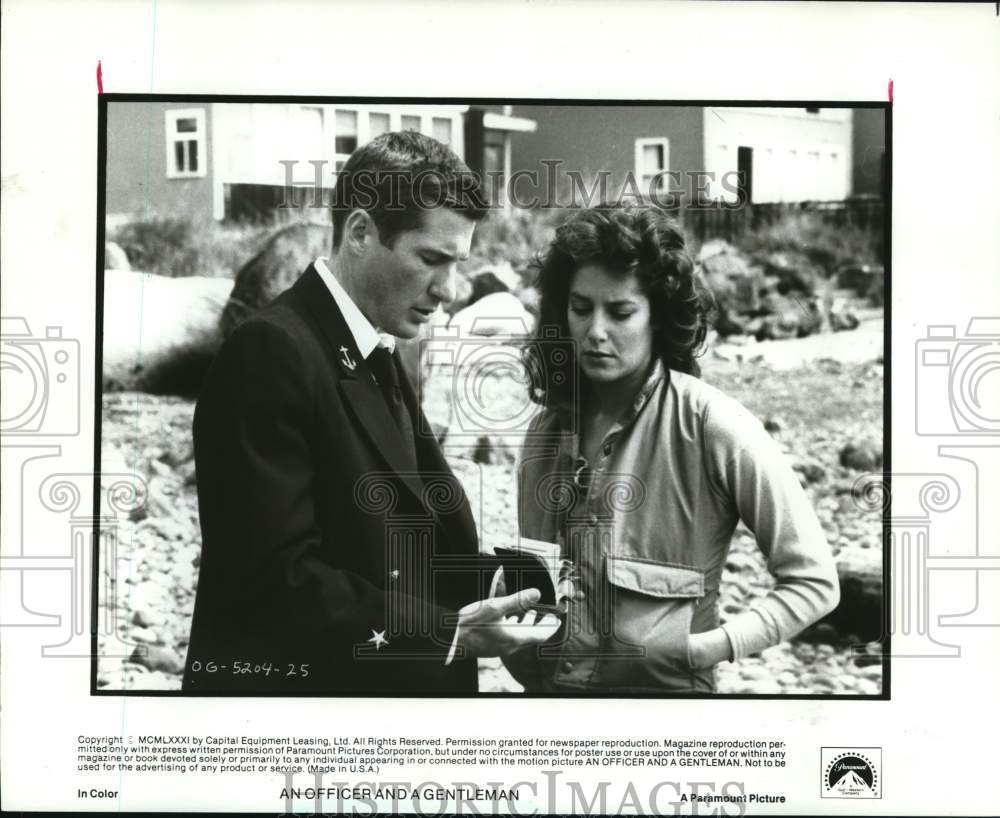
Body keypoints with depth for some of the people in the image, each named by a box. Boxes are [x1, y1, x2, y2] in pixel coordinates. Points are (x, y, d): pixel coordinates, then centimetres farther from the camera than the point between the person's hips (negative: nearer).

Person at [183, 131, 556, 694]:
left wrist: (494, 577, -6)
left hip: (382, 685, 9)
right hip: (287, 676, -8)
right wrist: (448, 633, -24)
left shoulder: (380, 358, 11)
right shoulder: (271, 352, -18)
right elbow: (276, 578, -23)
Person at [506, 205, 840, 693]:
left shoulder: (714, 426, -15)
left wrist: (697, 651, -20)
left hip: (665, 689, -4)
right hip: (547, 686, 5)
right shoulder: (547, 429, -1)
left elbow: (814, 582, -11)